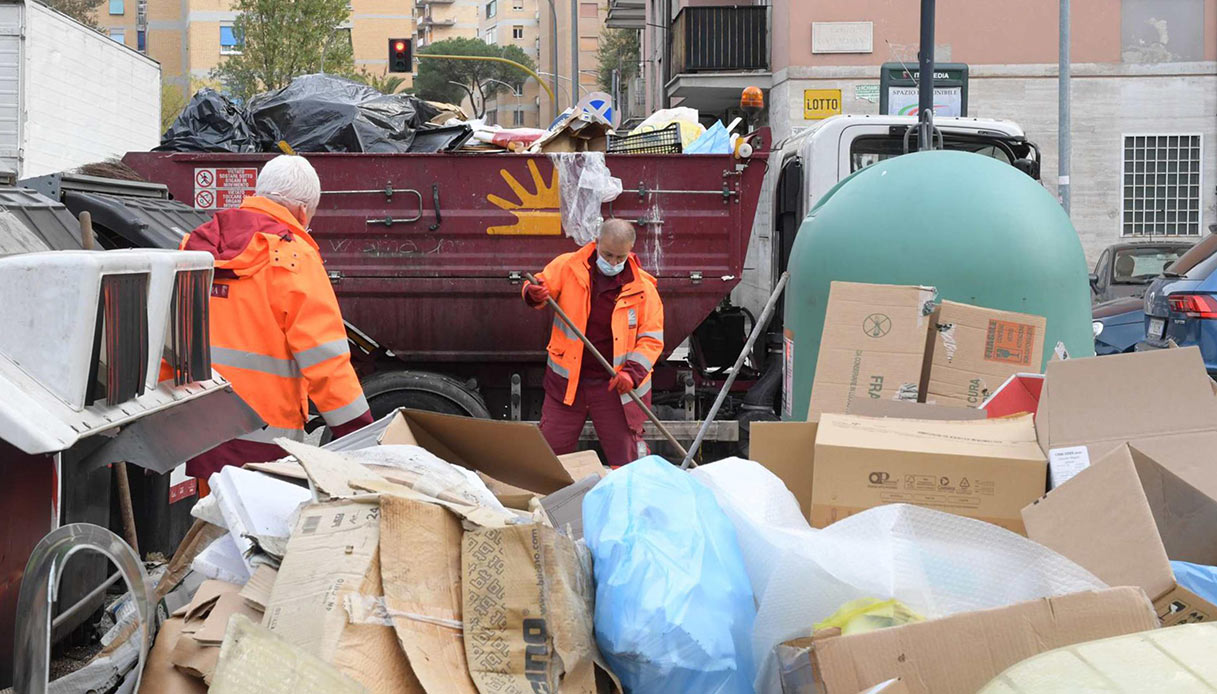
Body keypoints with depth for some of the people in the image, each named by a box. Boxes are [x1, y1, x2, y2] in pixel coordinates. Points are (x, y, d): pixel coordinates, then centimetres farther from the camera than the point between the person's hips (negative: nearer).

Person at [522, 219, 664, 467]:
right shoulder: (567, 267, -2)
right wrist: (534, 295, -22)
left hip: (615, 385, -1)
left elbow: (652, 338, -3)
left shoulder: (643, 288, -4)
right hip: (566, 381, 1)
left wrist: (632, 372, -18)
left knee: (624, 459, 2)